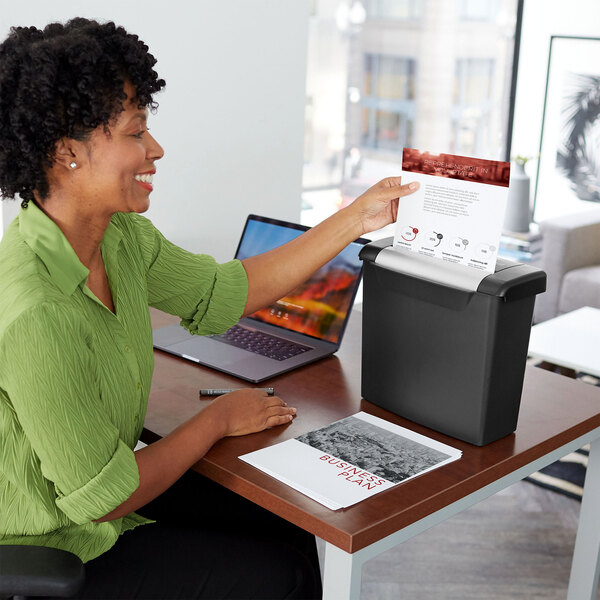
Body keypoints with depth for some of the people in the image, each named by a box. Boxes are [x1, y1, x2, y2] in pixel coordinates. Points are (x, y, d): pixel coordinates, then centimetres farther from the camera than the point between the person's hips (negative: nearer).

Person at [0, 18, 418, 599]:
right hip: (57, 553, -7)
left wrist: (355, 219, 4)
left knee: (291, 527, 10)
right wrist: (220, 418, -12)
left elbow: (222, 294, 6)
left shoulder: (119, 234, -8)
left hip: (112, 485, 8)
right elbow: (104, 498, -26)